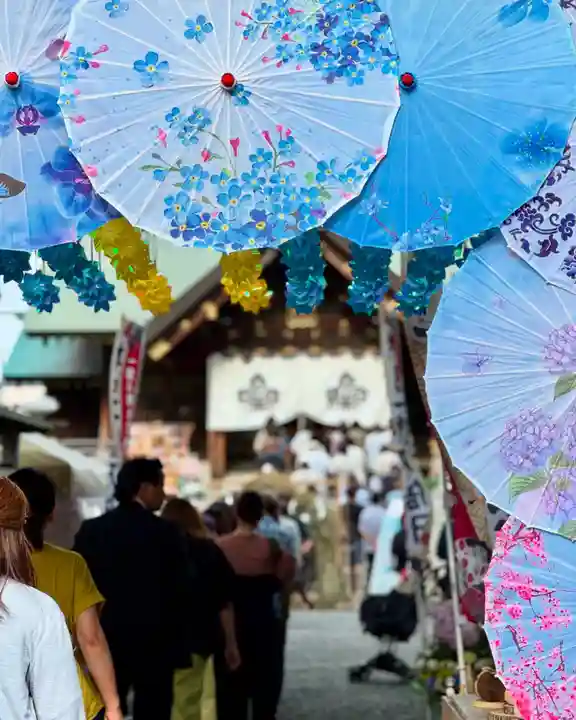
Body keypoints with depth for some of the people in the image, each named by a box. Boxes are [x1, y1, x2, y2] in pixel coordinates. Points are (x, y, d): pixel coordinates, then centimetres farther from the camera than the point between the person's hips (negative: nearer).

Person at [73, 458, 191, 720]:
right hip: (154, 644, -3)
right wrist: (180, 646, 2)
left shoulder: (90, 529, 2)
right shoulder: (165, 532, -9)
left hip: (105, 642, 4)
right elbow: (178, 593, -7)